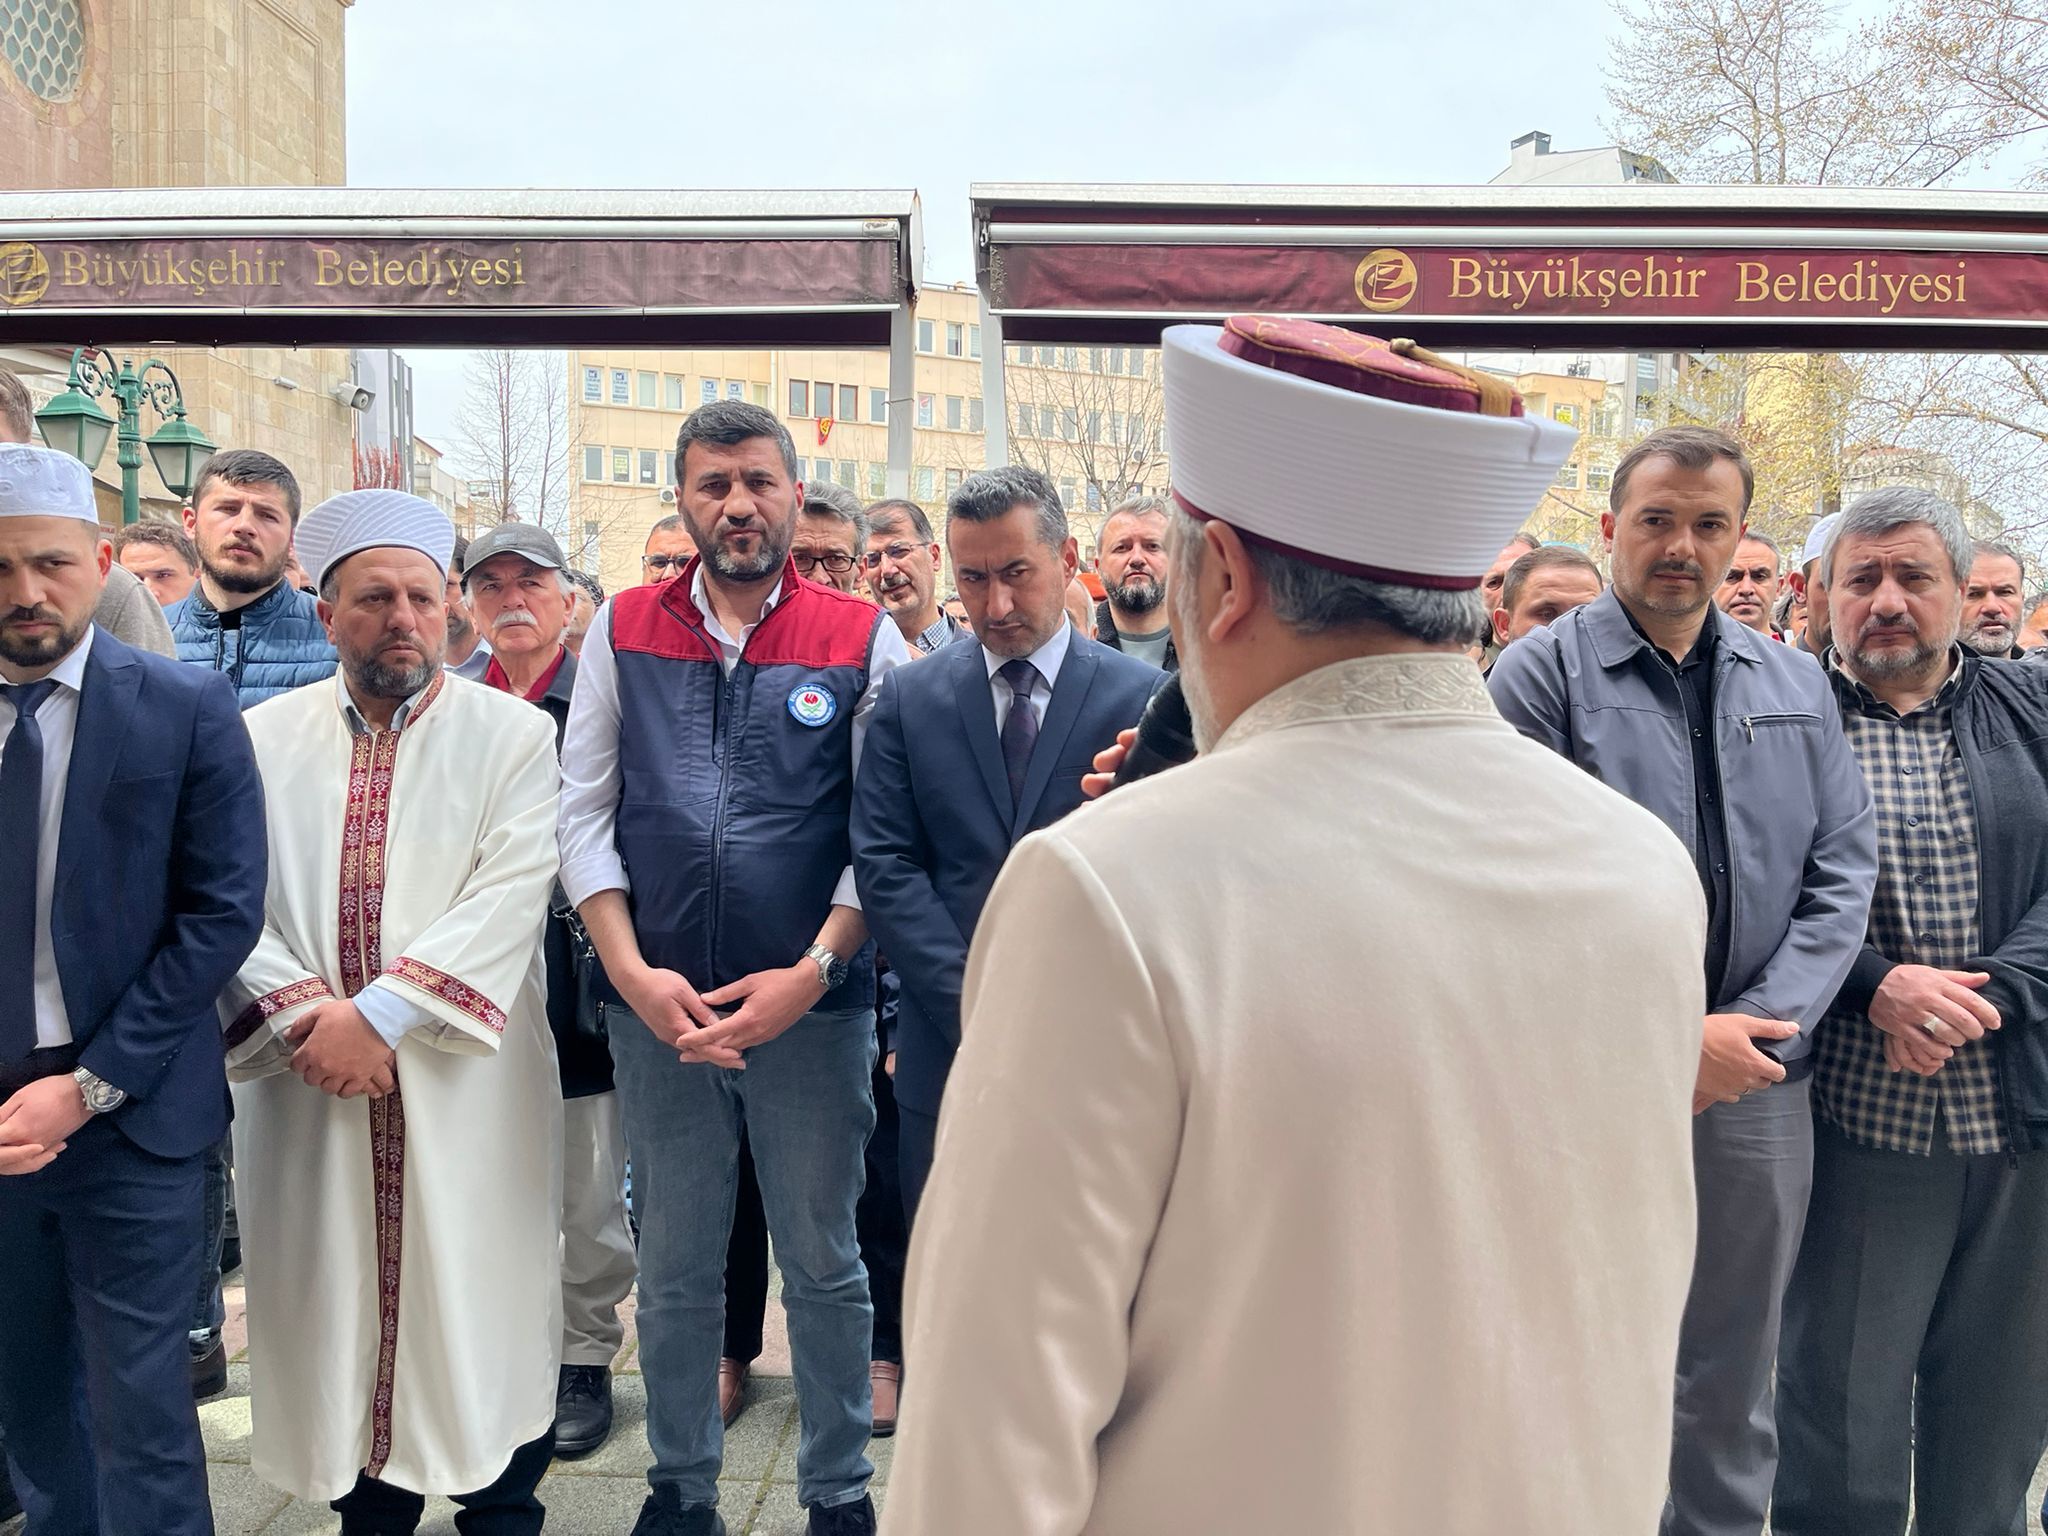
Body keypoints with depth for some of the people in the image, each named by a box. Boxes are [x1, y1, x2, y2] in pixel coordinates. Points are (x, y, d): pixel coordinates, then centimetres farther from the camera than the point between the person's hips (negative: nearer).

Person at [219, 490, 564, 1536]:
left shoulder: (515, 735, -1)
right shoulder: (262, 738, 7)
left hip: (467, 1087, -2)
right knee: (335, 1300, 11)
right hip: (308, 1088, 2)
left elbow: (509, 898, -11)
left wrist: (380, 1014, -18)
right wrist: (305, 1015, -15)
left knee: (481, 1306, 7)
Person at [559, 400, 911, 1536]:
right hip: (658, 1005, 2)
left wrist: (812, 972, -13)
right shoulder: (623, 631, 5)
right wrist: (634, 973, -8)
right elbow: (584, 812, 3)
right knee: (672, 1264, 15)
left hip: (816, 1006, -2)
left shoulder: (862, 639, -1)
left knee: (823, 1263, 12)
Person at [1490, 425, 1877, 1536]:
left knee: (1733, 1383, 17)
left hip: (1758, 1082, 4)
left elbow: (1843, 868, 6)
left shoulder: (1796, 685, 9)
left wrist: (1761, 1025, -8)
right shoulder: (1543, 673, -7)